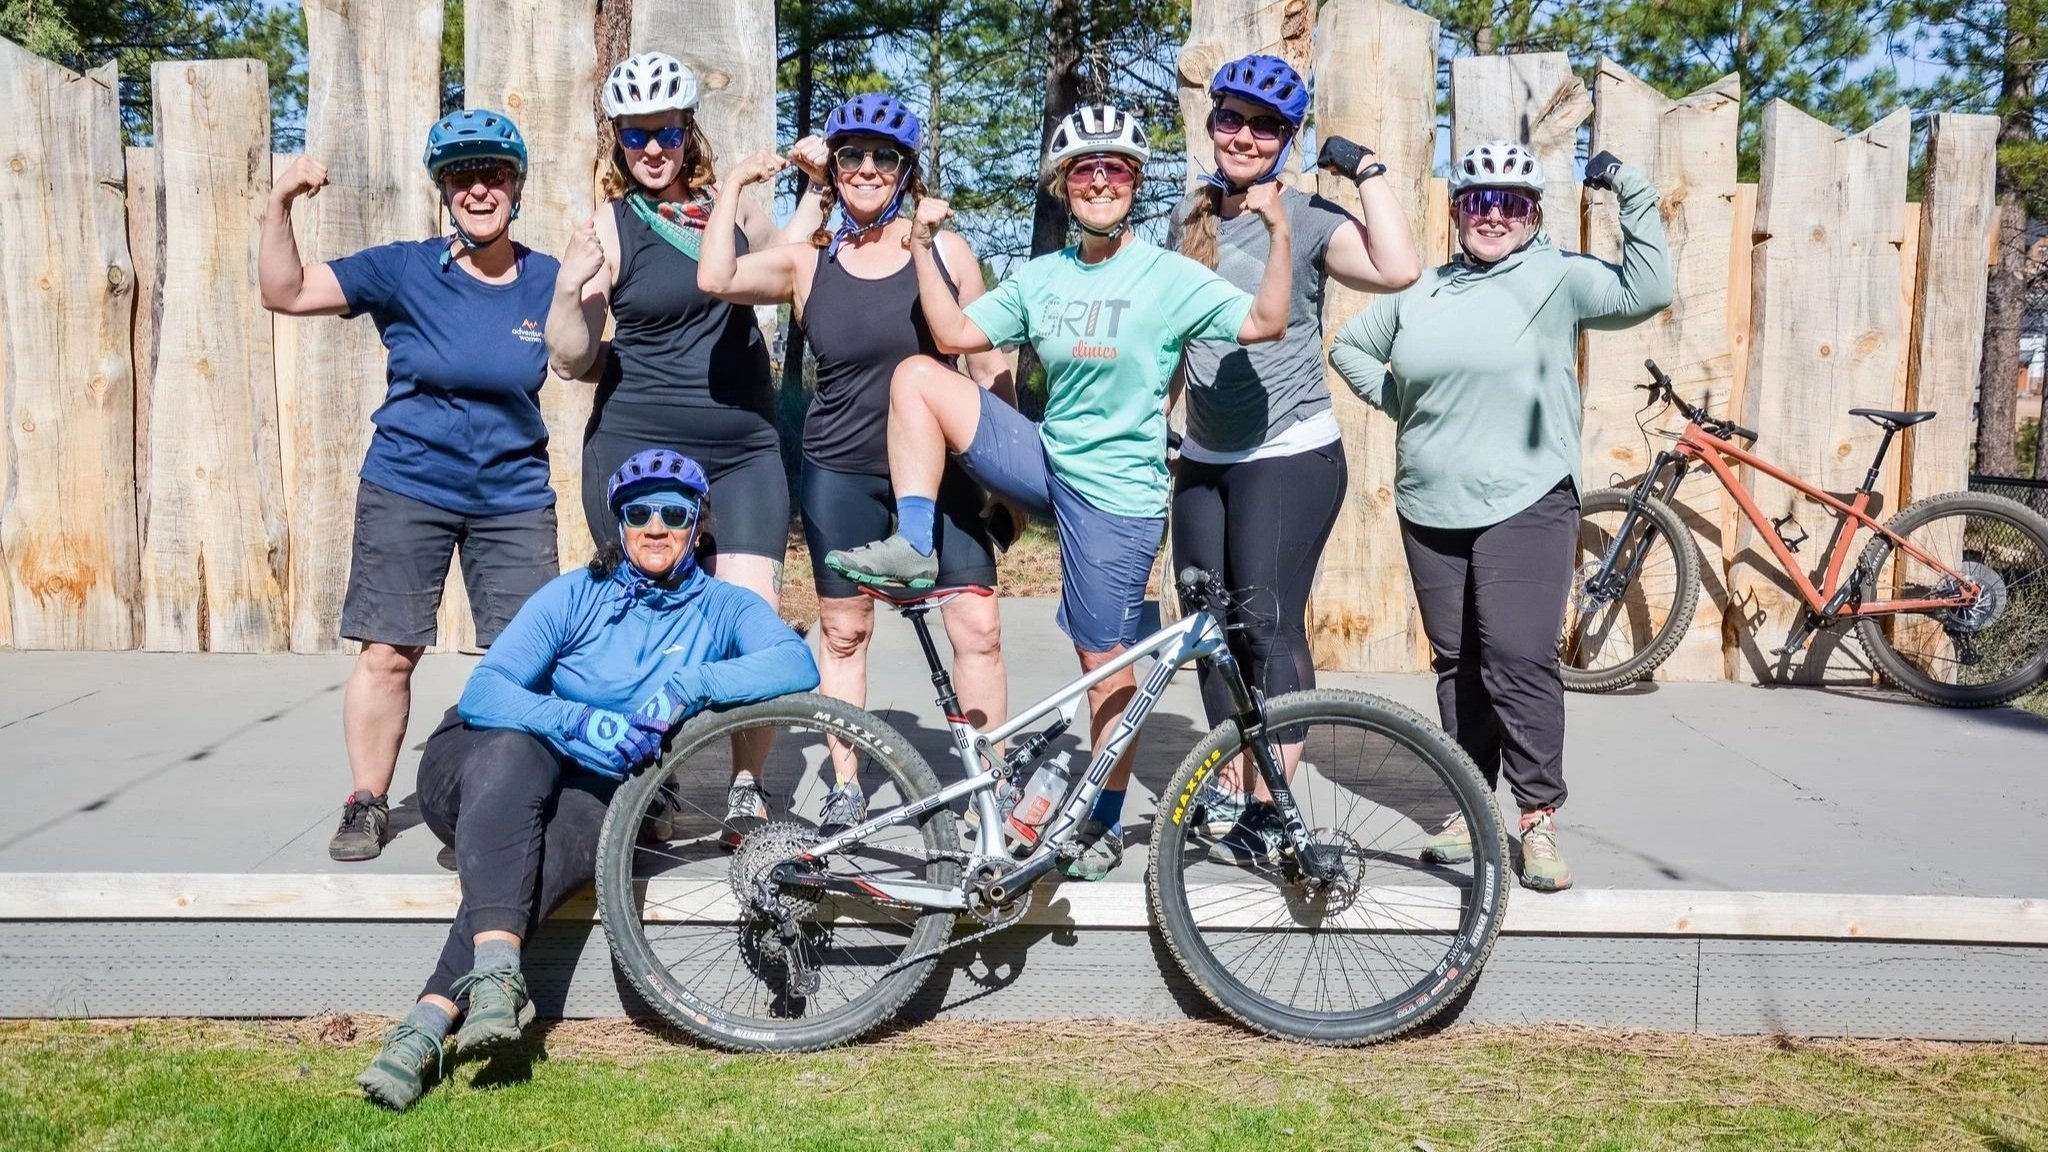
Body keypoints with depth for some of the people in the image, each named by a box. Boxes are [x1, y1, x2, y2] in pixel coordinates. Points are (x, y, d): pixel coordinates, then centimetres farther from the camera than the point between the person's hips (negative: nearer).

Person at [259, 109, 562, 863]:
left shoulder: (548, 282, -1)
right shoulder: (405, 271, -7)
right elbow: (286, 292, -9)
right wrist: (280, 205, -23)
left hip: (514, 498, 2)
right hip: (407, 490, -1)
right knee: (386, 654, 2)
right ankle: (367, 804, 18)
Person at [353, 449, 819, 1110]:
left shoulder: (721, 607, 2)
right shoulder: (576, 595, 0)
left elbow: (799, 665, -19)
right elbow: (482, 691, -10)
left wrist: (691, 685, -31)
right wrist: (576, 722, -29)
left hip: (595, 795, 0)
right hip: (481, 766, 0)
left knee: (563, 841, -37)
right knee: (515, 747, -37)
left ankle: (425, 1028, -43)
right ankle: (496, 973, -51)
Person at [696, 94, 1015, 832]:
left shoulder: (945, 252, 1)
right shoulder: (808, 263, 0)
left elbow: (989, 366, 5)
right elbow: (715, 279, -17)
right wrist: (732, 188, -10)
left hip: (939, 470, 0)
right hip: (841, 473, 1)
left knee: (978, 629, -5)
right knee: (843, 632, 10)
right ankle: (846, 787, 24)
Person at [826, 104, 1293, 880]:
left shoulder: (1171, 277, -6)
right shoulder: (1041, 278, 8)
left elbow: (1264, 323, -17)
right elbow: (955, 334, 5)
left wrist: (1280, 235, -28)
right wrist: (924, 247, 1)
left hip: (1117, 492, -5)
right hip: (1046, 463, 5)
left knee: (1108, 668, 2)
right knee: (917, 376, -7)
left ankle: (1106, 823, 22)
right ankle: (914, 550, -8)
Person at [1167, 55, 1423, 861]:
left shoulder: (1307, 220, -8)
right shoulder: (1192, 217, 10)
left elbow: (1398, 270, -26)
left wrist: (1367, 172, -18)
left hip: (1290, 458, -6)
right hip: (1203, 459, 6)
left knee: (1269, 624, -8)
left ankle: (1270, 805, 2)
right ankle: (1229, 790, 21)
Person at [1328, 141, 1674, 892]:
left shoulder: (1557, 279, -1)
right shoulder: (1419, 290, 12)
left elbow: (1647, 291, -16)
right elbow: (1348, 345, 23)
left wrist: (1633, 192, -17)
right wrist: (1398, 401, 8)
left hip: (1525, 508, -5)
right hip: (1431, 512, 5)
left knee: (1520, 662, -10)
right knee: (1457, 663, 11)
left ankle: (1538, 820, 0)